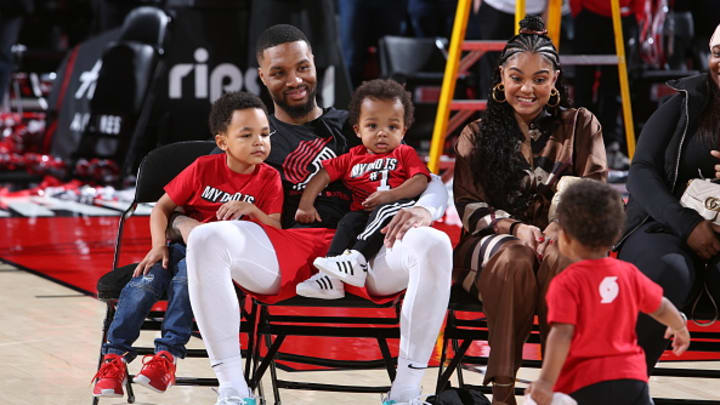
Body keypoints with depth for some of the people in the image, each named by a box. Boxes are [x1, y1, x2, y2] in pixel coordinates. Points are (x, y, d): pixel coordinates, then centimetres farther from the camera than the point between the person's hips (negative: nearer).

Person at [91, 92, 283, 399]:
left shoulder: (269, 179, 1)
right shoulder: (204, 168, 2)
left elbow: (277, 230, -7)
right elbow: (162, 208, 7)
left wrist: (251, 209, -25)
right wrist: (159, 245, -9)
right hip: (182, 246, 2)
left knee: (188, 273, -35)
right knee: (145, 281, -27)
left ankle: (167, 356, -32)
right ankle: (114, 357, -19)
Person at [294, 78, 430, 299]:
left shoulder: (405, 154, 17)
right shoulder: (353, 158, 25)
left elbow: (421, 182, 0)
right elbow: (323, 175, 19)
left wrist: (390, 195, -17)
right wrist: (305, 204, 3)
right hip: (363, 213, 3)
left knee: (384, 210, -34)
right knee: (348, 222, -28)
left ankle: (356, 258, -47)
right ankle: (330, 279, -42)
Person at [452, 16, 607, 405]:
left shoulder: (580, 125, 13)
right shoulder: (478, 135, 15)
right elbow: (468, 203, 5)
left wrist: (562, 226, -19)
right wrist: (513, 227, -15)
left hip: (562, 237, 0)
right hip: (495, 238, 0)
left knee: (560, 259, -39)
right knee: (514, 260, -38)